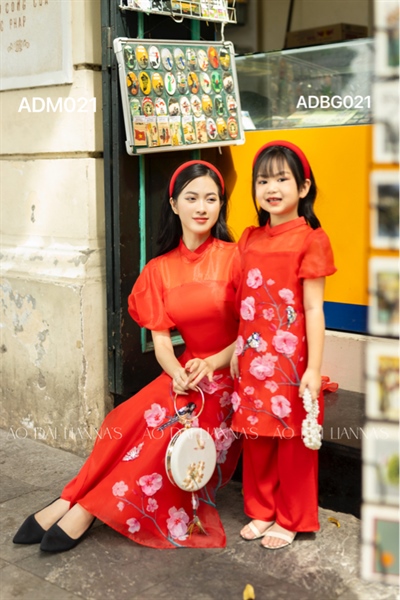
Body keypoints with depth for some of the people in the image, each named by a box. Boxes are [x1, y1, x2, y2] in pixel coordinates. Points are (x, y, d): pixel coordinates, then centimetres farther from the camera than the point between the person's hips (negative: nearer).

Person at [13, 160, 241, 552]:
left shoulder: (235, 258, -8)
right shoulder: (159, 269, 5)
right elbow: (161, 340, 0)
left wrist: (211, 365, -21)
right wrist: (178, 374, -20)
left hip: (232, 372, -3)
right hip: (186, 371, 4)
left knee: (161, 422, -27)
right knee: (130, 420, -24)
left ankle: (86, 506, -17)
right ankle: (72, 503, -17)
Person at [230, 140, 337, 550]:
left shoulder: (309, 239, -9)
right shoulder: (250, 239, 9)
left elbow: (313, 308, -11)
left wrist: (314, 368, -14)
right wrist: (238, 349, 12)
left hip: (290, 358, -5)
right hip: (253, 357, 5)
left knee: (292, 442, 7)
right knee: (256, 439, 13)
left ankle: (290, 520, 23)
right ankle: (261, 511, 30)